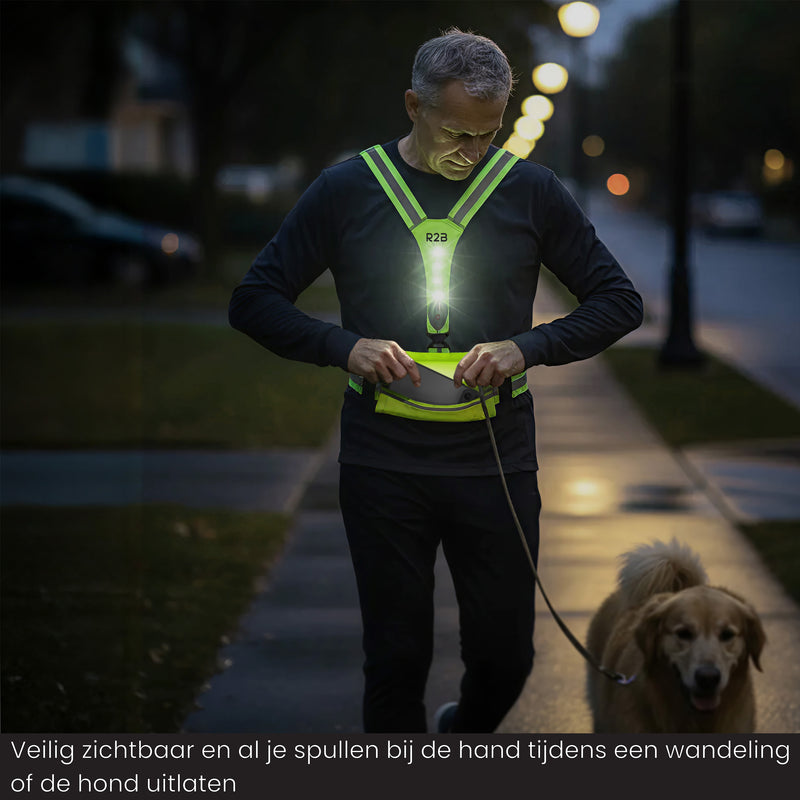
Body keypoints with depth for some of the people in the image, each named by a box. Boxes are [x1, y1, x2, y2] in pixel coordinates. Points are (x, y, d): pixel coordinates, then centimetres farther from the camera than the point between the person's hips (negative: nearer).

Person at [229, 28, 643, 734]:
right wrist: (342, 346, -13)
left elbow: (620, 302, 6)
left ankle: (464, 730, 39)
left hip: (497, 464, 1)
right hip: (383, 468, -1)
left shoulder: (531, 192, 2)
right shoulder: (348, 190, 1)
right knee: (397, 658, 4)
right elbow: (254, 302, 4)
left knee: (505, 655, 8)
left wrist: (529, 347, -11)